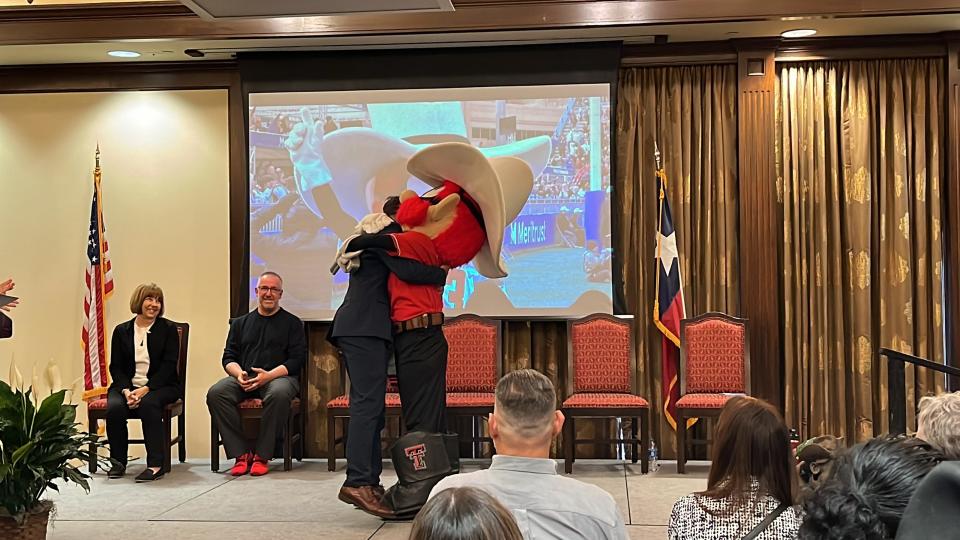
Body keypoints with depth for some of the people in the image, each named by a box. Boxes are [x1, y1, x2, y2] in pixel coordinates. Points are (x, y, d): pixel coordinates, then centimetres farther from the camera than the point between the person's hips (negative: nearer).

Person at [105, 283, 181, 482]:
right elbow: (116, 367, 7)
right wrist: (126, 390, -13)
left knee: (148, 403, -35)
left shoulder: (168, 329, 4)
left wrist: (146, 389, -18)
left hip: (160, 385, -3)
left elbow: (168, 365, -5)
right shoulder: (122, 331, 12)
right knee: (114, 407, -28)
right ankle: (118, 462, -10)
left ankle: (156, 464, -32)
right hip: (127, 386, 3)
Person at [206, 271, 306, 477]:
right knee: (215, 393, -28)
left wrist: (269, 375, -14)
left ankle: (262, 455, -26)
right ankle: (241, 454, -23)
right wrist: (239, 374, -7)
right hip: (244, 378, 3)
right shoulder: (240, 323, 23)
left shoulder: (292, 323, 12)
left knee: (279, 394, -39)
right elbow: (228, 357, 17)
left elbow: (297, 360, 2)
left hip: (279, 376, -3)